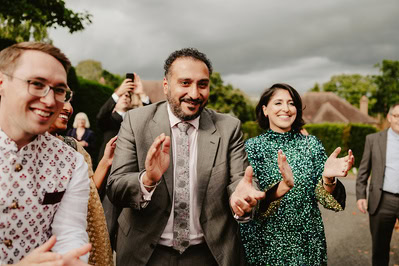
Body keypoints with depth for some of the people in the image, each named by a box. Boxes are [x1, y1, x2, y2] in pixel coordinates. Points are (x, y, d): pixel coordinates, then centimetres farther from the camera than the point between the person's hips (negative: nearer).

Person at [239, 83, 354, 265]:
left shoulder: (311, 144, -2)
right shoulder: (252, 146, -8)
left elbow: (327, 199, -4)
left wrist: (328, 179, -25)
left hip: (307, 242, 2)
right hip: (265, 243, -2)